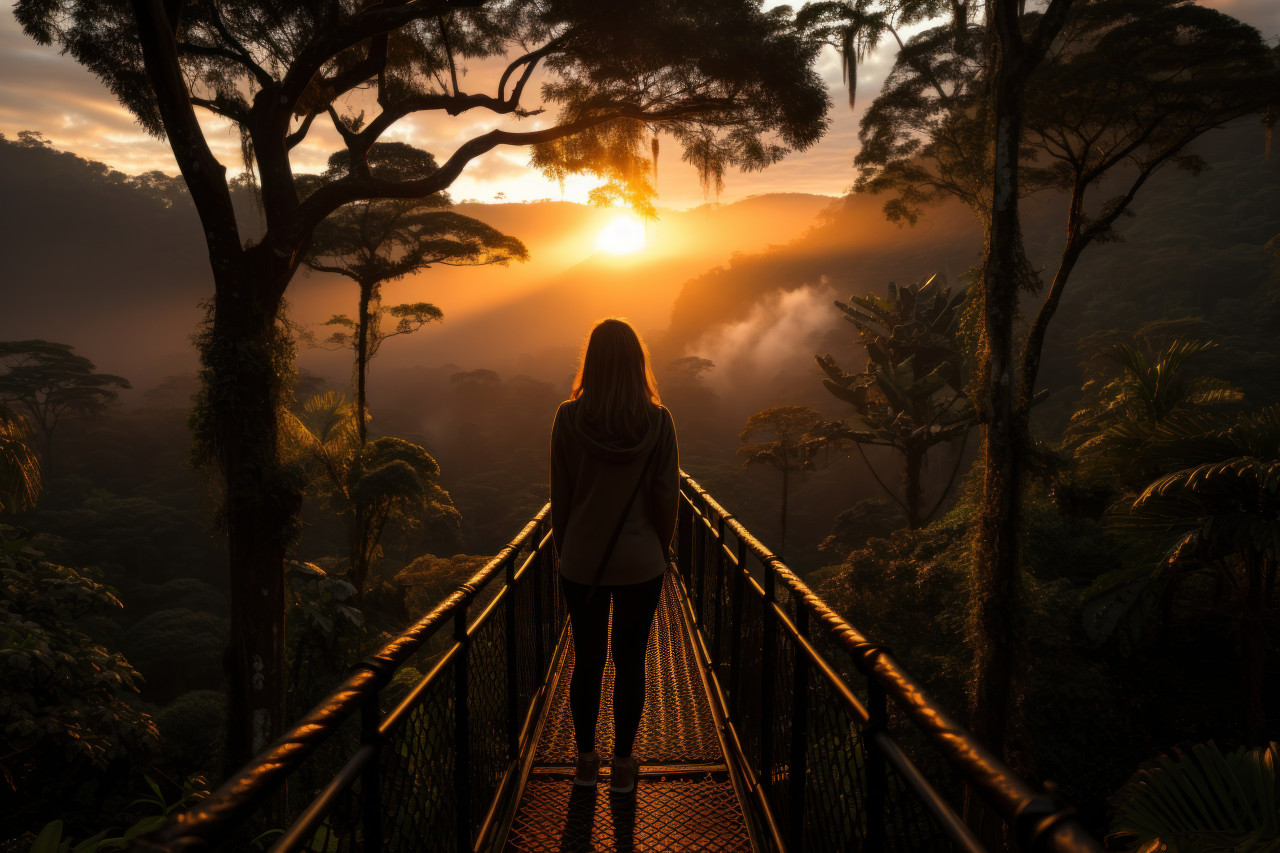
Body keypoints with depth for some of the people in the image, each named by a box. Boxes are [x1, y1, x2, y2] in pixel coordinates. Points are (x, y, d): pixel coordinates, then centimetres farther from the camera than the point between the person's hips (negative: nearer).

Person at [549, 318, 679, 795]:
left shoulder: (569, 417, -8)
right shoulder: (657, 420, -9)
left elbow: (560, 493, -2)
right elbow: (666, 493, -4)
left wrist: (564, 550, 10)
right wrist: (661, 549, 10)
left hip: (582, 561, 1)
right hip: (640, 561, 0)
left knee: (587, 661, 13)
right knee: (631, 664, 10)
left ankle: (586, 761, 26)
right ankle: (622, 765, 21)